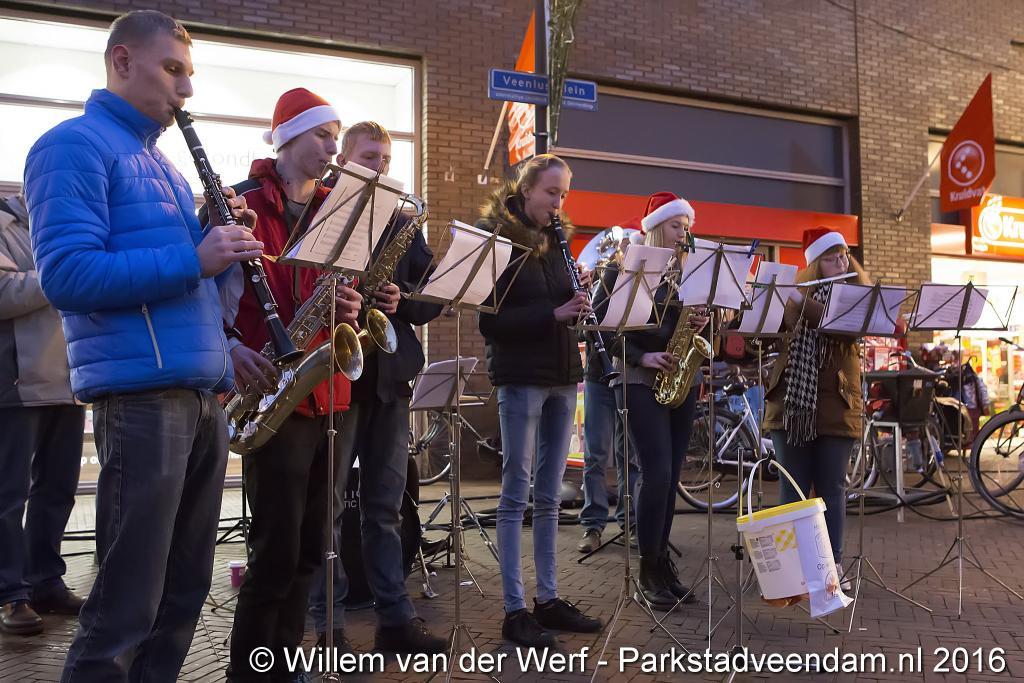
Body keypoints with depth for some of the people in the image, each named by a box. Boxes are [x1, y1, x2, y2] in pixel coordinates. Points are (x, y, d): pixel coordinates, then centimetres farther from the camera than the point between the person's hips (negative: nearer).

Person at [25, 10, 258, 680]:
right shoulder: (74, 144, -4)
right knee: (126, 605, -2)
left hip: (203, 393, 9)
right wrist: (194, 258, -19)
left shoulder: (162, 159, 22)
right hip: (141, 394, -8)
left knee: (185, 592, 14)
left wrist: (225, 240, 5)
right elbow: (67, 274, -17)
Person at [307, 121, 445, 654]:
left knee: (385, 505, 11)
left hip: (389, 375, 5)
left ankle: (395, 617, 20)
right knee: (326, 504, 4)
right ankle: (328, 625, 14)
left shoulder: (403, 222, 15)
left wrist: (402, 300, -9)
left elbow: (435, 294, 10)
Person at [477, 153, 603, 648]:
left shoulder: (555, 241, 13)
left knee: (549, 495, 10)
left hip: (563, 374, 7)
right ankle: (514, 610, 5)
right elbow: (489, 320, -14)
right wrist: (552, 313, -21)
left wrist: (579, 303, -5)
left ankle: (548, 598, 19)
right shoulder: (495, 239, -6)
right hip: (520, 374, -6)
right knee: (517, 492, -2)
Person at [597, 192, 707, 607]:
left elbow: (692, 322, 17)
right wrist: (642, 357, -17)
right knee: (656, 474, -12)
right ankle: (648, 572, 0)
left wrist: (700, 323, -6)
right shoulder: (625, 269, -2)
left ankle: (661, 562, 15)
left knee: (670, 477, 6)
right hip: (641, 382, -6)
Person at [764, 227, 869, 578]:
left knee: (832, 488, 5)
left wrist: (803, 302, -22)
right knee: (792, 488, 5)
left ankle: (832, 563, 15)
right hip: (792, 402, 1)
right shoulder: (795, 290, 9)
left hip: (835, 404, -1)